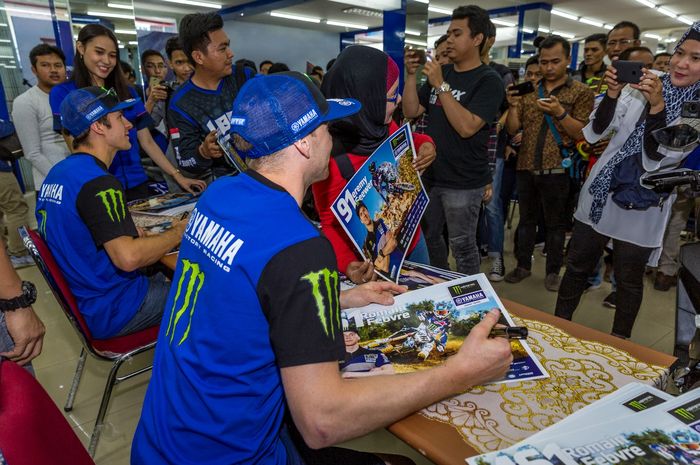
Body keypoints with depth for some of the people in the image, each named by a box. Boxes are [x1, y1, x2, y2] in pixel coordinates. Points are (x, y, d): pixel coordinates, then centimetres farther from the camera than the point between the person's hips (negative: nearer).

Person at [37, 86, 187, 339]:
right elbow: (128, 257, -32)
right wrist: (180, 231, -18)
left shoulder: (57, 172, 8)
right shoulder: (98, 182, -24)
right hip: (113, 311, -9)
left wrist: (125, 232, 11)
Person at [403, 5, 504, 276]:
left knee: (462, 246, 3)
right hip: (430, 175, 7)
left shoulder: (488, 80, -10)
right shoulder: (441, 72, 10)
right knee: (430, 237, 17)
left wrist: (441, 85, -20)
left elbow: (466, 127, -22)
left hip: (464, 183, -6)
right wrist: (411, 75, -6)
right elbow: (411, 112, 6)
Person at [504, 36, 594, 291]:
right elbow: (512, 129, 6)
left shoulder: (581, 92, 0)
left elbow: (582, 134, -7)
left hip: (556, 169, -3)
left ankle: (553, 271, 21)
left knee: (555, 223, 7)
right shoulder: (529, 90, 10)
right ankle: (523, 265, 27)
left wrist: (560, 113, -20)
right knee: (526, 219, 13)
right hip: (526, 167, 3)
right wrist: (513, 106, -12)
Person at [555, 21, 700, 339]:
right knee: (577, 265, 12)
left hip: (641, 207, -2)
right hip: (600, 194, 2)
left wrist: (657, 106, -28)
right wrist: (612, 93, -21)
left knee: (629, 280, 12)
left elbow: (657, 159, -17)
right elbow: (596, 132, -5)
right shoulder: (641, 86, -3)